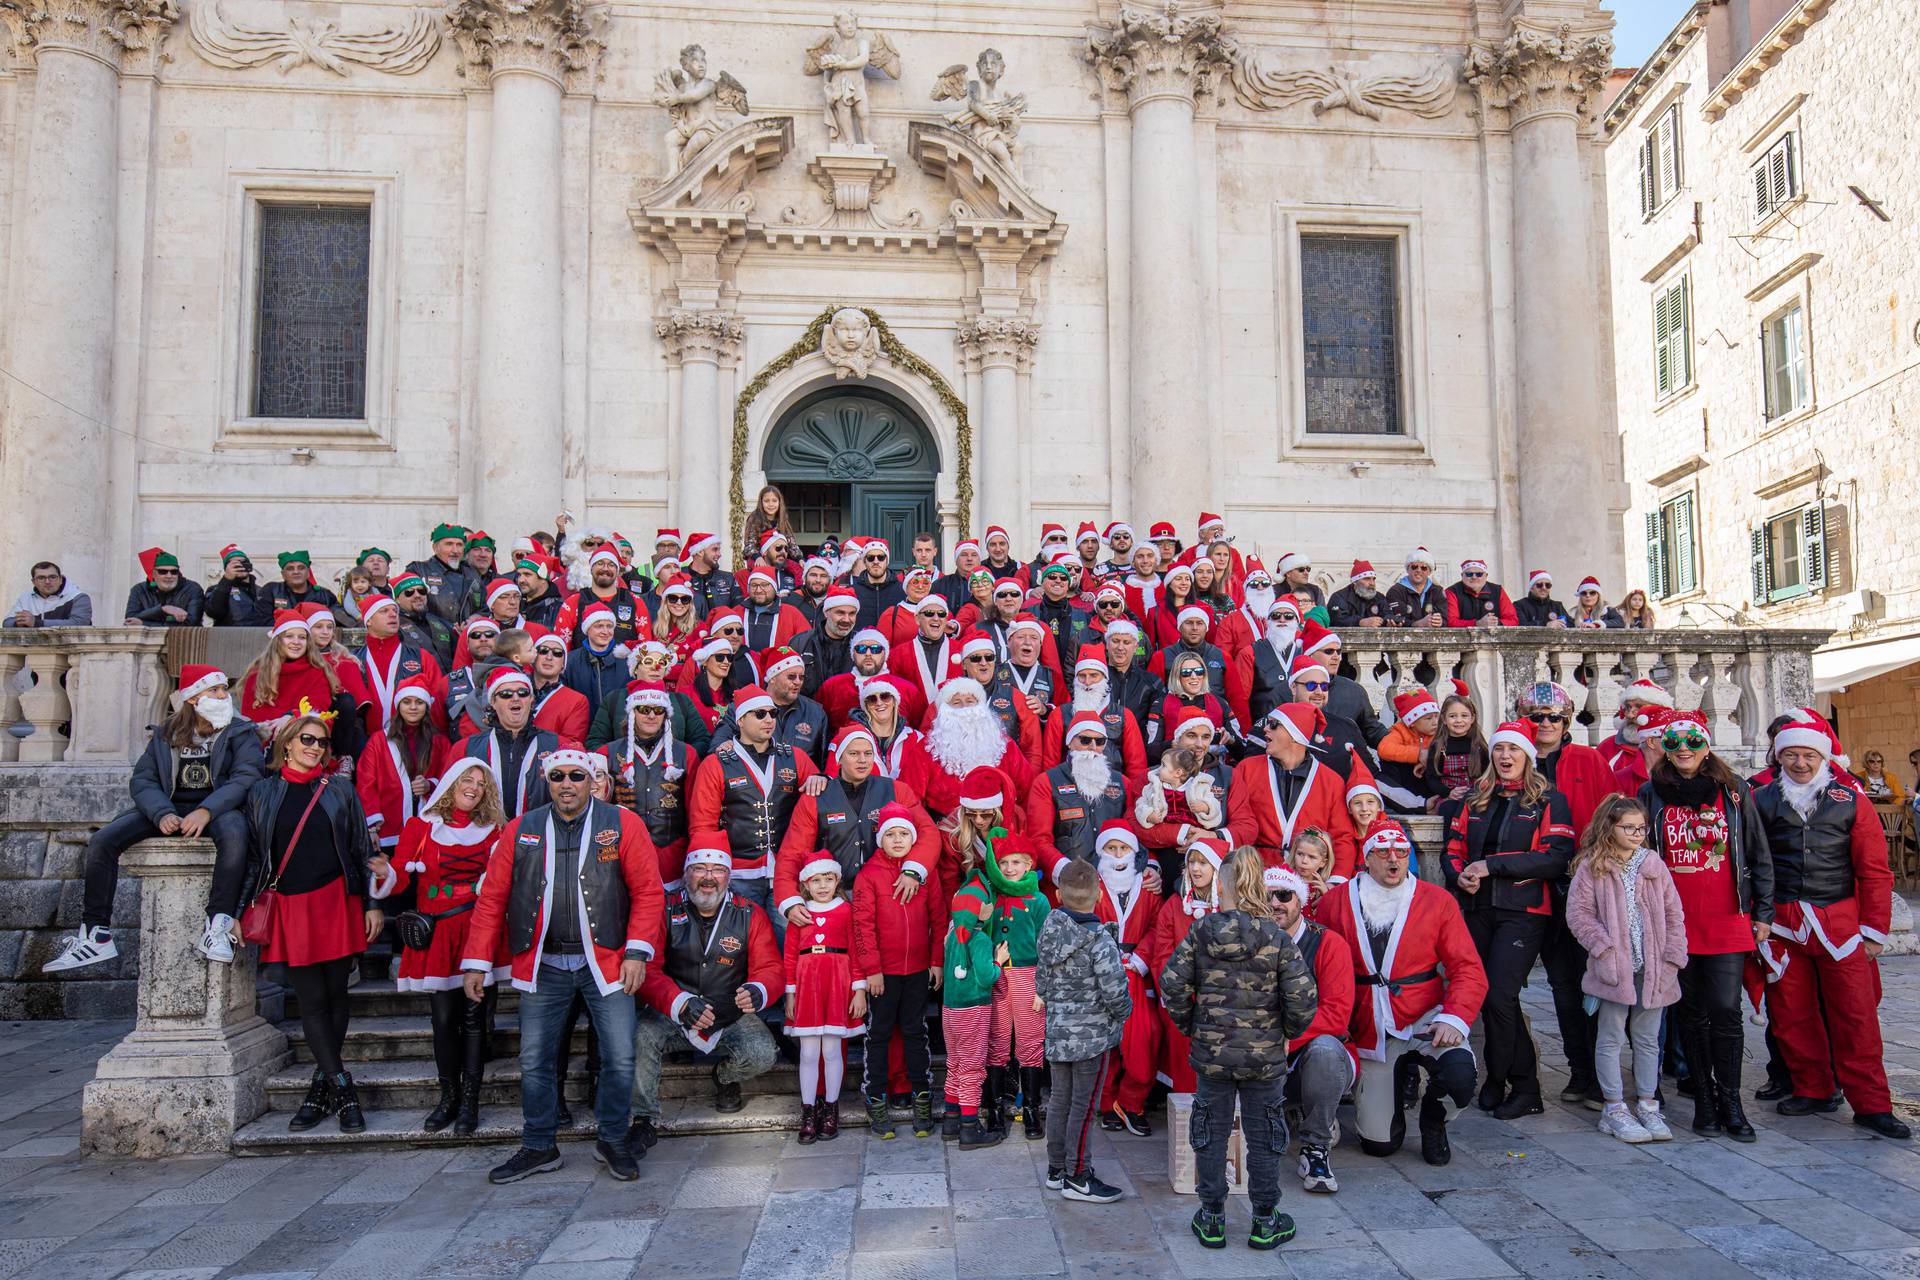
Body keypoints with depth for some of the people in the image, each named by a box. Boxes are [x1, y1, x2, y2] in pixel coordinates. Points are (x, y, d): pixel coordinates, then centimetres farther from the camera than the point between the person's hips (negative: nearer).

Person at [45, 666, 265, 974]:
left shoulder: (241, 732, 4)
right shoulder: (165, 733, 13)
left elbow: (246, 776, -10)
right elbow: (143, 779, 5)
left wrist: (206, 810, -26)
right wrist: (162, 814, -17)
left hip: (218, 807, -4)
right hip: (169, 807, 4)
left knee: (234, 834, -39)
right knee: (102, 840, -15)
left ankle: (217, 928, -37)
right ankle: (96, 936, -10)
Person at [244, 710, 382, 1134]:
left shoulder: (339, 790, 8)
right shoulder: (263, 793, 8)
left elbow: (362, 849, 7)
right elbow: (253, 856, 9)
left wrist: (372, 904, 2)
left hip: (337, 903, 0)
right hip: (289, 909, 0)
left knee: (335, 993, 3)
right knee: (311, 1000, -2)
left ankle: (322, 1087, 14)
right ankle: (342, 1090, 1)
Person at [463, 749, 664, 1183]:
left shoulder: (623, 825, -2)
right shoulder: (520, 830, 5)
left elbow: (648, 890, -4)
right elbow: (492, 898, 6)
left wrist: (637, 951, -11)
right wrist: (476, 962, 3)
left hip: (604, 963, -2)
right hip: (543, 967, 2)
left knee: (620, 1059, 0)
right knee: (534, 1062, 9)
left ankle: (613, 1140, 21)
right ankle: (538, 1147, 27)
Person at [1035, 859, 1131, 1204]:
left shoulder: (1049, 932, 0)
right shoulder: (1099, 940, -20)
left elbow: (1041, 983, 8)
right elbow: (1114, 990, -21)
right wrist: (1124, 1011, -1)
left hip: (1057, 1030, 7)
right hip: (1092, 1034, -7)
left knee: (1060, 1099, 16)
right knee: (1084, 1105, 3)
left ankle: (1056, 1169, 28)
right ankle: (1077, 1178, 12)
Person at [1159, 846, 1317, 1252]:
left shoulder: (1200, 932, -8)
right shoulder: (1278, 938, -11)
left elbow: (1172, 984, -8)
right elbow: (1303, 997, -14)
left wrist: (1189, 1025, 7)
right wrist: (1289, 1032, 5)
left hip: (1211, 1052, 1)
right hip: (1265, 1056, -1)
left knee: (1211, 1132, 14)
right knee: (1263, 1135, 13)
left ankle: (1212, 1219, 22)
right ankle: (1265, 1222, 23)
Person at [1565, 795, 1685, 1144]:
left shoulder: (1654, 865, 6)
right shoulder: (1591, 867, -4)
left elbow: (1673, 913, 9)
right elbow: (1578, 913, -6)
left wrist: (1673, 956, 1)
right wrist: (1604, 947, -14)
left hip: (1652, 968, 4)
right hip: (1614, 967, -4)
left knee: (1648, 1038, 13)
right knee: (1611, 1037, 3)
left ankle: (1648, 1106, 23)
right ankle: (1615, 1109, 11)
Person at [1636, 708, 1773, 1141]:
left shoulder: (1734, 791, 3)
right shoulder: (1651, 794, 5)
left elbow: (1759, 854, 6)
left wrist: (1763, 912, 3)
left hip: (1728, 920, -1)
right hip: (1674, 921, 1)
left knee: (1726, 1011, -5)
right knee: (1692, 1011, 8)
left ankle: (1730, 1102, 6)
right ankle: (1704, 1099, 16)